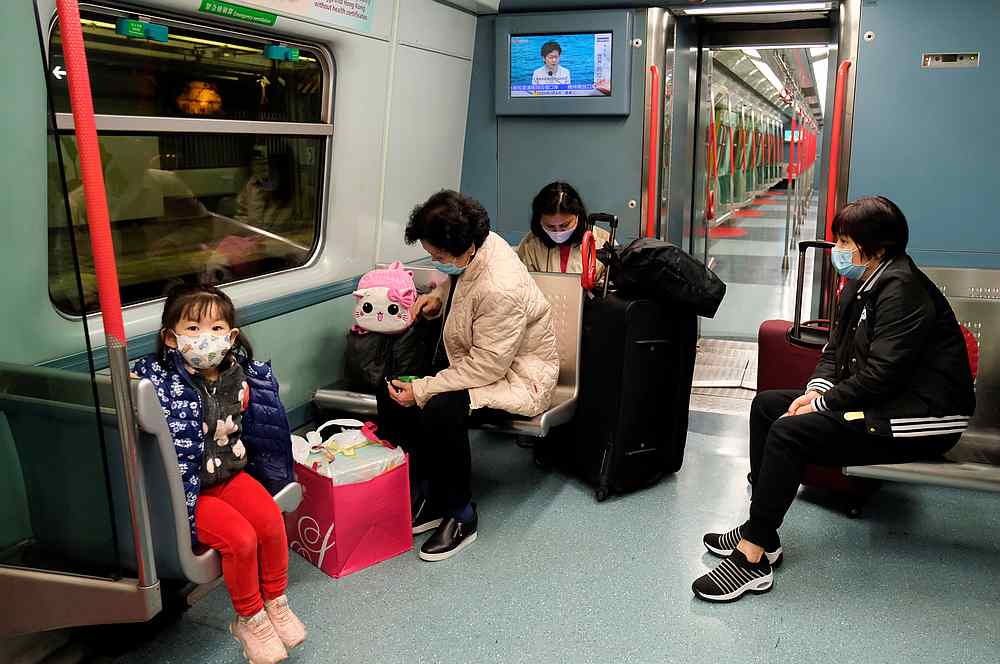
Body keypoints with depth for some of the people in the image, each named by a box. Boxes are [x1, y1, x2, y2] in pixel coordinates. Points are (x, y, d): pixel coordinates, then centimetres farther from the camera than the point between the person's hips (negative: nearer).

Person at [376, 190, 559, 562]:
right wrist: (437, 297, -4)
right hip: (469, 355, 10)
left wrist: (422, 390, -26)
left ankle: (460, 516, -11)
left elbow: (487, 367, -30)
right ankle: (425, 496, 4)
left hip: (516, 373, -9)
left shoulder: (501, 290, -34)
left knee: (441, 411, -34)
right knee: (391, 392, -7)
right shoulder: (470, 250, -7)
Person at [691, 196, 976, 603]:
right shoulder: (862, 284, 11)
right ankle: (760, 532, 4)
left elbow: (880, 376, -25)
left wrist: (822, 405, -15)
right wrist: (816, 390, -4)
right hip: (881, 401, 11)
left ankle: (753, 556, -19)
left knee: (789, 431, -25)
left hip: (922, 415, -11)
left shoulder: (903, 289, -19)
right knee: (766, 405, 5)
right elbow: (836, 349, 14)